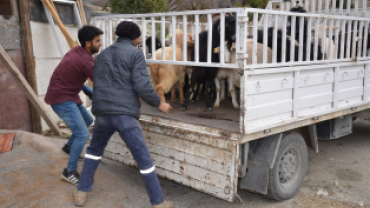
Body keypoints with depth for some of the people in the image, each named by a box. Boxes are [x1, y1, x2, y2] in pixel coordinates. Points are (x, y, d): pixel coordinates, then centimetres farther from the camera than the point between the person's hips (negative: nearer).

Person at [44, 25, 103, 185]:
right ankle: (70, 172, -1)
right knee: (83, 134, -12)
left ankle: (69, 146, 43)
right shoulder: (85, 61, -24)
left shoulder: (77, 51, 3)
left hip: (68, 96, 10)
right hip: (62, 99, -10)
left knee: (88, 120, 24)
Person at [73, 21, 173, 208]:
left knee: (94, 149, 29)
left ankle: (81, 192, 31)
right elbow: (142, 86, -10)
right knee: (143, 159, 3)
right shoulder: (135, 54, 1)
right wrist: (159, 103, 4)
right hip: (125, 113, -5)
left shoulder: (102, 55, 19)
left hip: (102, 112, 5)